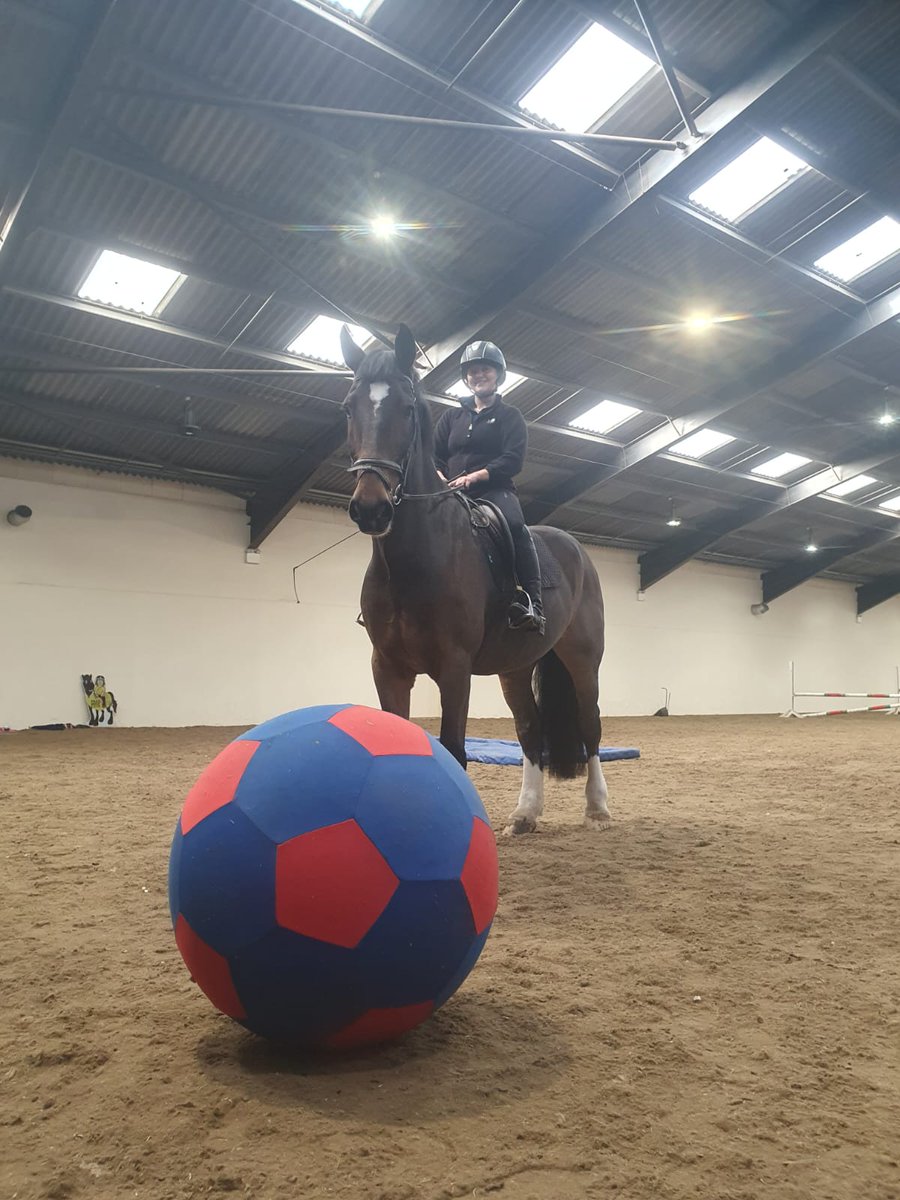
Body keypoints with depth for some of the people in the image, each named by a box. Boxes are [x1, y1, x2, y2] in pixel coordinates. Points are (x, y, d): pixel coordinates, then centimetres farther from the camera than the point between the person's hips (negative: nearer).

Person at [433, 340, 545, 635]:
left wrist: (475, 476, -18)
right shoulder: (452, 416, 23)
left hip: (494, 491, -4)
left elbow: (513, 460, -3)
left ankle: (531, 602, -40)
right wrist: (439, 477, -9)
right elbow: (434, 455, 15)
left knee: (513, 524, -35)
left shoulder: (509, 416, 12)